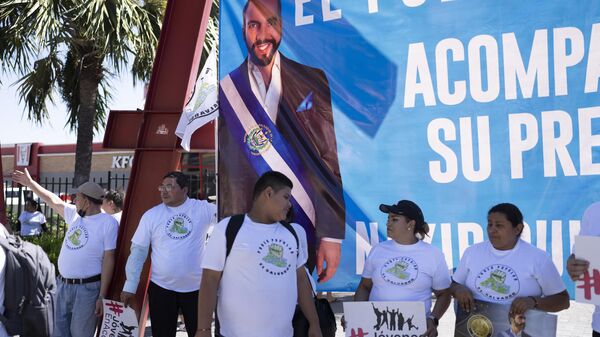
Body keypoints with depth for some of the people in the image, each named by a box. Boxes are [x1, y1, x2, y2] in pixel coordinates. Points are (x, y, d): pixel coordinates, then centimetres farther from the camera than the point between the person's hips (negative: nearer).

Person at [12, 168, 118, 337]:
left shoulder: (108, 222, -13)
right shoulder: (75, 214, 8)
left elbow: (109, 259, -15)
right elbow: (53, 200, 22)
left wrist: (102, 296, -17)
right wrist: (30, 183, 24)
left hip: (87, 288, -7)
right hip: (62, 284, 7)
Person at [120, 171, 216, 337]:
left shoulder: (203, 209, -3)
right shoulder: (151, 215, -1)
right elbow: (138, 251, 1)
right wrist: (130, 285, -2)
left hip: (196, 288, 0)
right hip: (161, 288, 1)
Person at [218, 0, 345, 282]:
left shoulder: (311, 81, 1)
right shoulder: (226, 91, 1)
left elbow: (330, 163, -2)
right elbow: (225, 177, 2)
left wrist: (332, 235, -8)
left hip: (307, 234, 0)